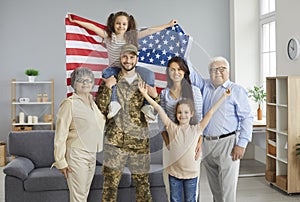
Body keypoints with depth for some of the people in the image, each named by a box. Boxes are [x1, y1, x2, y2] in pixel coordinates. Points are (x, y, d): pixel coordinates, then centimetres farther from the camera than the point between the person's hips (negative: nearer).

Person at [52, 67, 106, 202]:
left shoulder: (93, 102, 11)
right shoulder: (69, 103, -12)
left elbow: (101, 122, 29)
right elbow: (60, 134, -14)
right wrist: (61, 161, -16)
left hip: (92, 154, 7)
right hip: (77, 155, -7)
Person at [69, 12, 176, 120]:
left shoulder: (132, 36, 6)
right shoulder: (108, 36, 5)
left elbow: (150, 31, 6)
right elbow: (93, 27, -1)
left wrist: (168, 25, 8)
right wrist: (75, 21, -4)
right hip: (115, 69, -1)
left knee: (149, 75, -23)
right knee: (106, 73, -36)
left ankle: (148, 105, -18)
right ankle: (114, 102, -34)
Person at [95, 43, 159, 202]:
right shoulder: (110, 82, 4)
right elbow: (100, 110, -4)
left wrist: (155, 96, -9)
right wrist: (106, 88, -15)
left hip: (140, 142, 2)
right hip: (115, 141, -1)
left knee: (142, 182, 10)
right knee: (110, 183, 1)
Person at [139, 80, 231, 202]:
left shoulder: (196, 129, -4)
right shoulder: (172, 128, -4)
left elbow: (211, 112, -6)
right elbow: (159, 109, -8)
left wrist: (224, 96, -6)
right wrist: (145, 94, -10)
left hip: (191, 173, 0)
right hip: (174, 172, 1)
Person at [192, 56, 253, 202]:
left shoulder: (237, 90, -3)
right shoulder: (204, 86, 12)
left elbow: (247, 118, -6)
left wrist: (241, 144, -13)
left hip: (227, 143, -5)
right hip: (206, 143, 5)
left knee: (228, 187, -3)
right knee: (214, 186, 15)